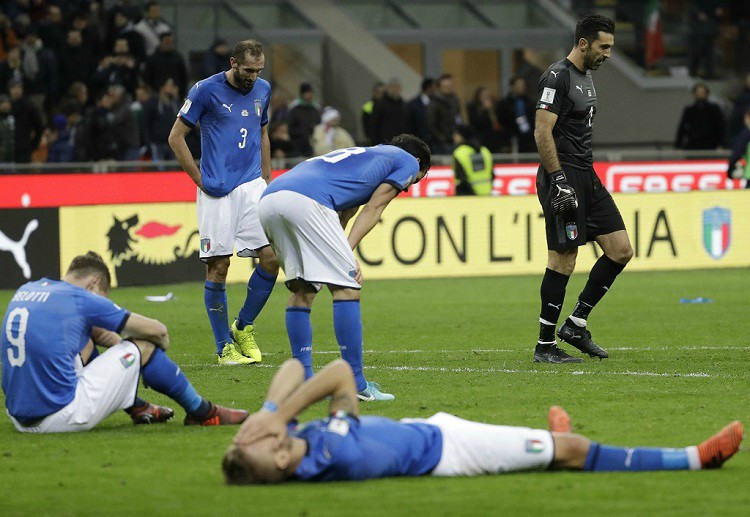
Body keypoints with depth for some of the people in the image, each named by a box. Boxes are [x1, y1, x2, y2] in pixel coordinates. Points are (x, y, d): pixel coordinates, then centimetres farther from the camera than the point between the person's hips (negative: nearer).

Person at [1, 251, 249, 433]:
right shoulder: (81, 300, -7)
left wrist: (117, 343, 33)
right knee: (142, 347, 7)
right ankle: (201, 412, 24)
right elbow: (157, 330, 5)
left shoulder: (25, 290, 12)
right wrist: (161, 343, 26)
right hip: (62, 416, -8)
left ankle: (138, 407, 40)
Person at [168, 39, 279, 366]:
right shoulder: (206, 90, -5)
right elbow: (176, 137, -1)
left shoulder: (262, 90, 11)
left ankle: (244, 327, 13)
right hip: (217, 191, -5)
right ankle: (224, 348, 5)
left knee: (271, 258, -7)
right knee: (218, 268, -3)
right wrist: (200, 180, -4)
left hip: (252, 186, 5)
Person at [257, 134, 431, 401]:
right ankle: (355, 385, -4)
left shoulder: (359, 155, 42)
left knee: (302, 290, 19)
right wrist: (348, 252, 0)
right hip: (306, 200, -8)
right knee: (347, 287, -2)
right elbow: (373, 208, 9)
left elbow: (341, 215, 31)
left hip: (267, 201, 8)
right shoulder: (408, 161, 22)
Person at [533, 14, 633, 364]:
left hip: (586, 177, 10)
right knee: (563, 259, -7)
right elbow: (542, 133, -18)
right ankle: (545, 345, 0)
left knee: (620, 250, 4)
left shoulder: (586, 78, 17)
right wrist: (559, 181, -22)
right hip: (563, 178, -10)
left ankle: (576, 325, 11)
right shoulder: (557, 78, -13)